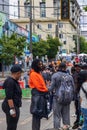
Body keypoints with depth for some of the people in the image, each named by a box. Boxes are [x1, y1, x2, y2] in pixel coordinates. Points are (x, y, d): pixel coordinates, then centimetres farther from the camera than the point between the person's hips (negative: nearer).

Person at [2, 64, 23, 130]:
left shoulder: (14, 81, 14)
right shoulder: (10, 82, -16)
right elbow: (9, 97, -21)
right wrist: (12, 109, -24)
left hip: (15, 106, 10)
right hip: (11, 106, -10)